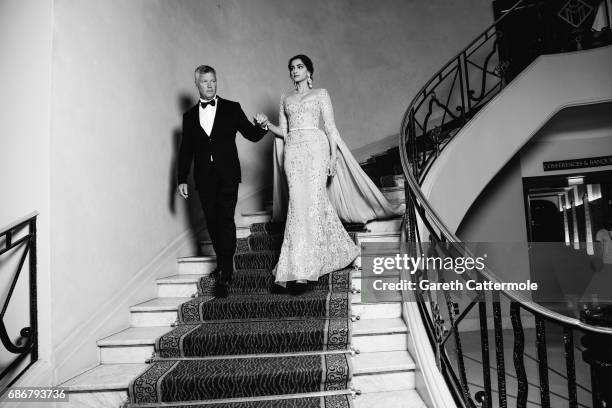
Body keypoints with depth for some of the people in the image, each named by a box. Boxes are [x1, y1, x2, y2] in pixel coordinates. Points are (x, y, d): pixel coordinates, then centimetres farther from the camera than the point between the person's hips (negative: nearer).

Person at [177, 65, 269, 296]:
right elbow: (185, 151, 12)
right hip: (204, 179, 3)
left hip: (227, 175, -3)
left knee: (225, 220, -11)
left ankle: (225, 274, -8)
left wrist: (261, 127, -17)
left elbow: (252, 136, 5)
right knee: (212, 222, 8)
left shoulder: (232, 109, 6)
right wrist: (182, 180, 7)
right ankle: (223, 263, 24)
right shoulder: (189, 116, 12)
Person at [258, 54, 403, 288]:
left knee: (312, 200, -12)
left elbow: (330, 127, 5)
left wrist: (333, 155, -6)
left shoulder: (320, 94, 12)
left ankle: (302, 268, -5)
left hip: (316, 147, -3)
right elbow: (283, 131, 17)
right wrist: (268, 125, -2)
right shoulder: (285, 99, 21)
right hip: (293, 151, 3)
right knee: (298, 201, -7)